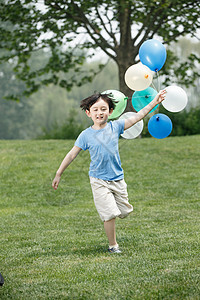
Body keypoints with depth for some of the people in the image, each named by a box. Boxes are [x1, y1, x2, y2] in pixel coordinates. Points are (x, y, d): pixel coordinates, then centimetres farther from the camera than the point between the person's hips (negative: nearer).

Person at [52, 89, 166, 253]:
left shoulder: (115, 127, -1)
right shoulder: (86, 135, -7)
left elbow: (137, 117, -2)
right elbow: (72, 155, 0)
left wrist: (154, 102, -8)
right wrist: (58, 174, 2)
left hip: (117, 179, 4)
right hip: (99, 181, -4)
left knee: (123, 211, 11)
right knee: (110, 214, -10)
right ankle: (113, 245, 6)